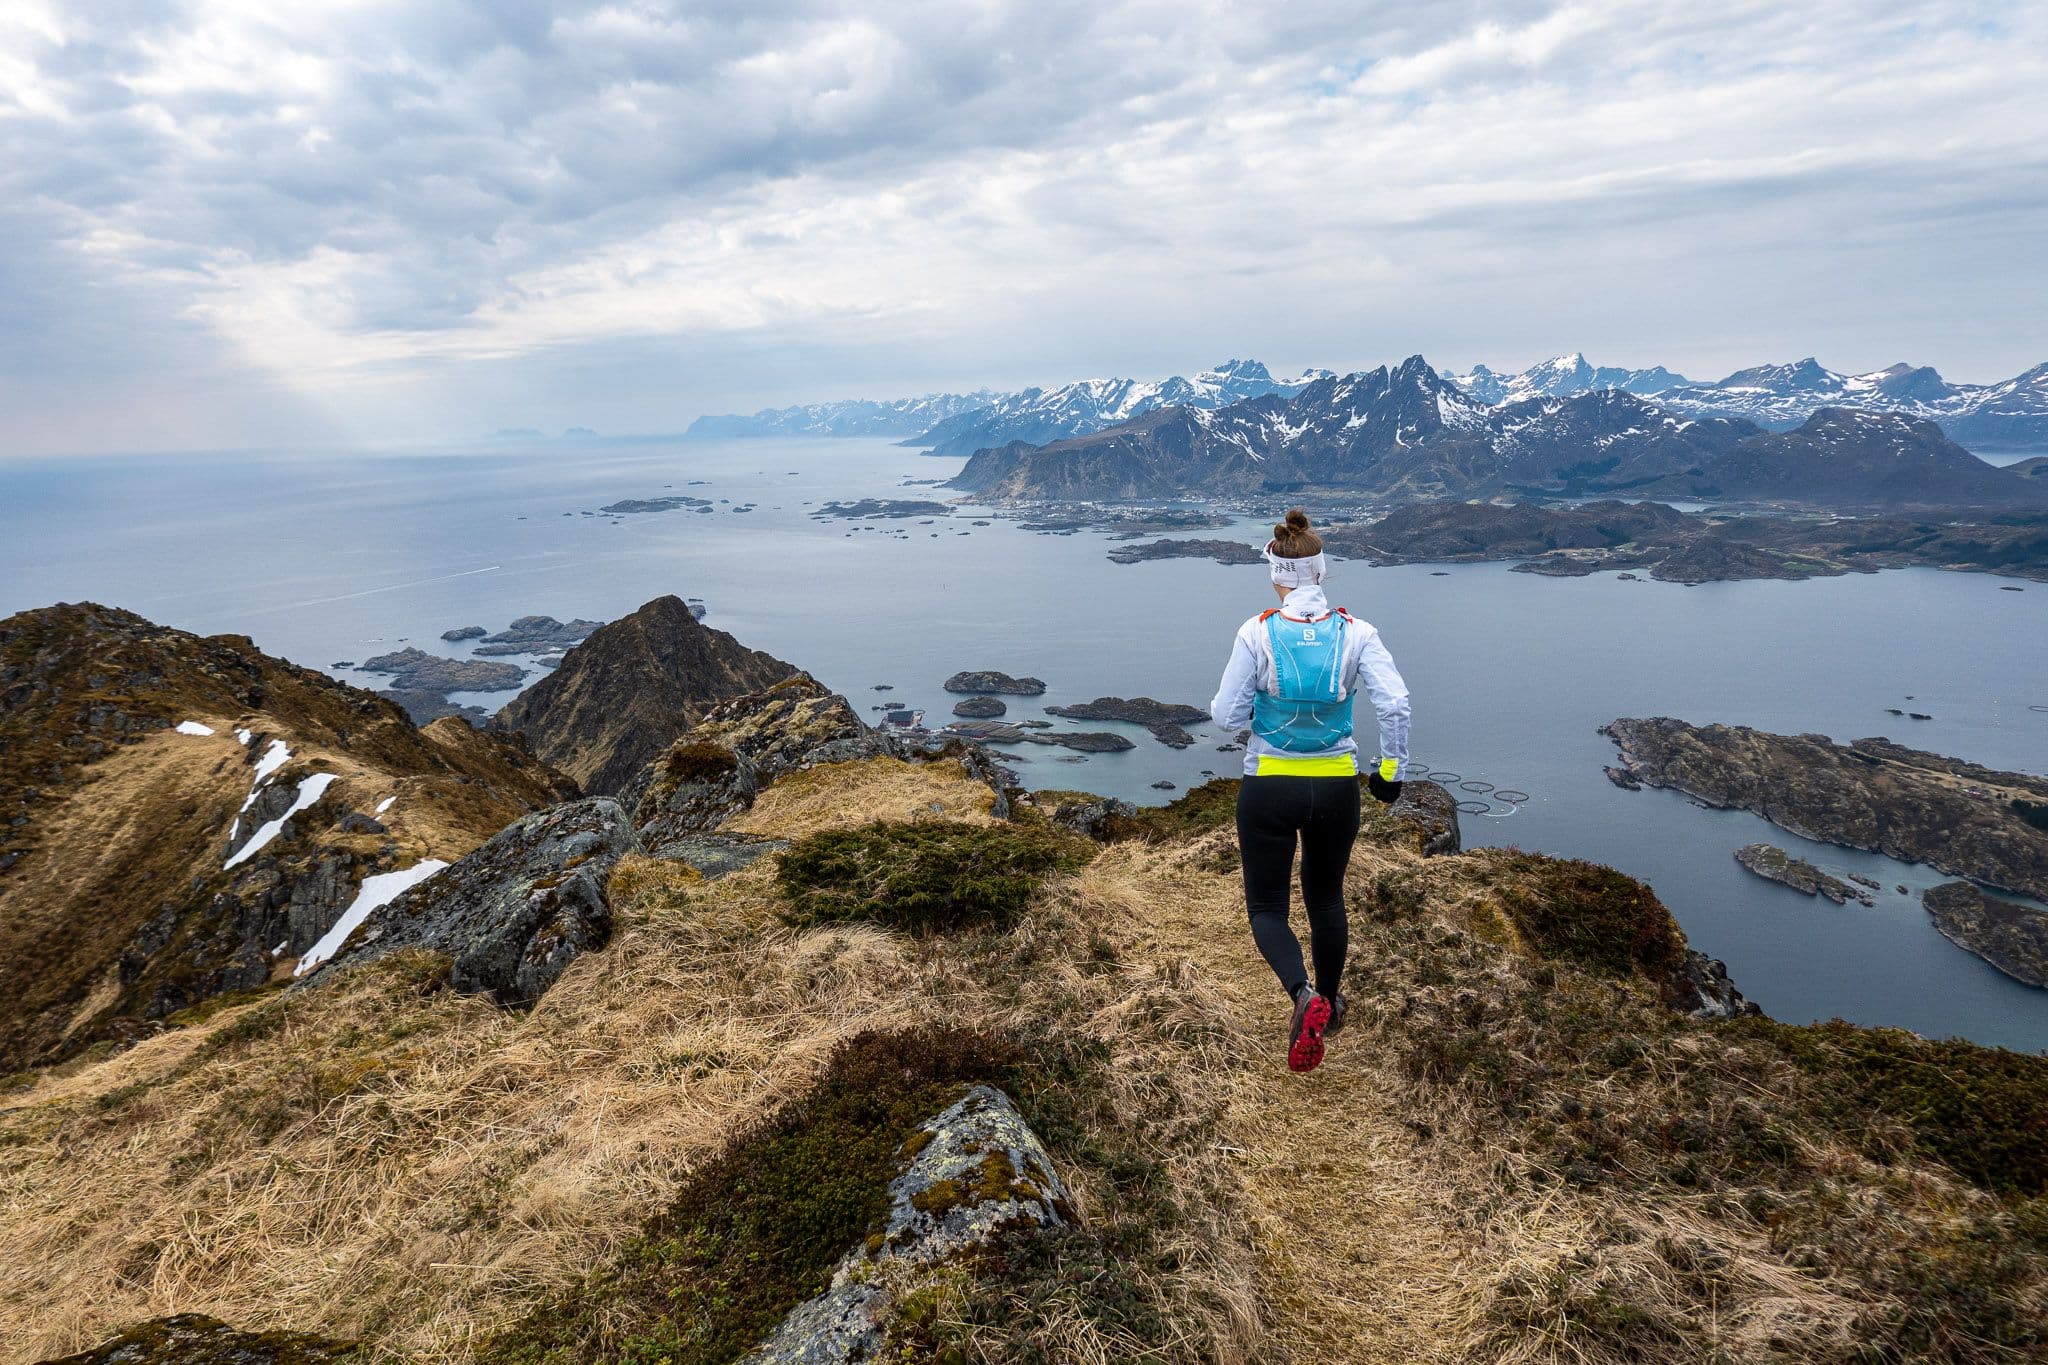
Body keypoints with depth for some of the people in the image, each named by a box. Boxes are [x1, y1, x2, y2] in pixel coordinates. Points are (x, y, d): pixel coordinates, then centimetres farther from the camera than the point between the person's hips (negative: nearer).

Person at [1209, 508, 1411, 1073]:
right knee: (1325, 898, 25)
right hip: (1337, 788, 3)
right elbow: (1396, 703, -14)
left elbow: (1228, 717, -9)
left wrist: (1220, 704, 14)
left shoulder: (1257, 633, -12)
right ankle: (1329, 1002, 41)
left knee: (1266, 906, 11)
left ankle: (1305, 997, -15)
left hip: (1268, 788, -2)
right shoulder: (1356, 634, -7)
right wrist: (1391, 770, 0)